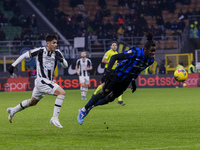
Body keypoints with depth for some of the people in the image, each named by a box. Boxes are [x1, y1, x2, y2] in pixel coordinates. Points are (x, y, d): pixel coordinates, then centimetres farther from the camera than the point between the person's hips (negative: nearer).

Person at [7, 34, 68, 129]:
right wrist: (13, 65, 1)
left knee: (33, 102, 24)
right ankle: (55, 118, -22)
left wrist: (61, 60, -15)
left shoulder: (57, 53, 4)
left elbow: (66, 65, 8)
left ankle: (12, 111, 44)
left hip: (48, 82, 8)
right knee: (62, 93, -23)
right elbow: (25, 55, -1)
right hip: (41, 81, -8)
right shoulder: (40, 51, -12)